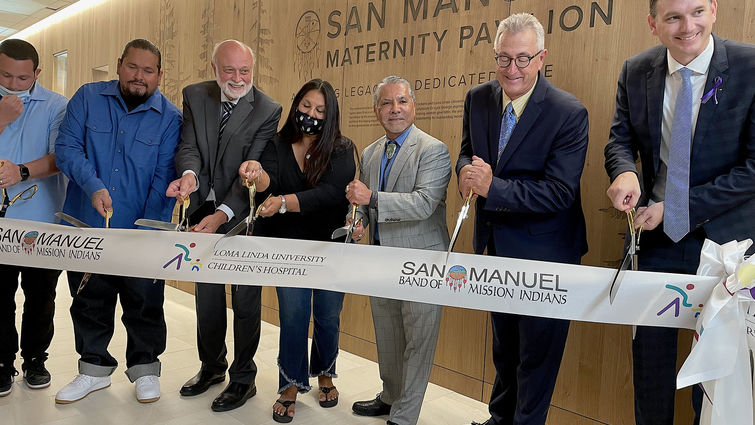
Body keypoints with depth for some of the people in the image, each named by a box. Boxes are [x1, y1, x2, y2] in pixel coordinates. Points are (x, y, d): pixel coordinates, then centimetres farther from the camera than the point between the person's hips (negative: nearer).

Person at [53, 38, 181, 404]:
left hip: (142, 233, -2)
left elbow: (164, 178, -9)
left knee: (144, 303, 9)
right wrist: (93, 185, -22)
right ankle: (95, 368, 34)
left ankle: (145, 367, 30)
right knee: (89, 301, 15)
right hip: (87, 226, 2)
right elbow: (67, 147, -5)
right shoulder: (88, 97, 1)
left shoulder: (169, 117, -4)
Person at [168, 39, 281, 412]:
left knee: (246, 299, 5)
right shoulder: (195, 96, 0)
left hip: (243, 217, -4)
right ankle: (212, 366, 40)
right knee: (206, 295, 19)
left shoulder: (267, 111, -13)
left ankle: (243, 378, 24)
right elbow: (188, 146, -6)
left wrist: (222, 214, -30)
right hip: (203, 212, 5)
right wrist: (189, 175, -30)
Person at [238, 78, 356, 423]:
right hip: (289, 247, 1)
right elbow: (269, 183, -19)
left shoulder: (341, 151, -8)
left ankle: (325, 374, 36)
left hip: (331, 246, 0)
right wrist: (257, 174, -43)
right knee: (293, 316, -1)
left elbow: (331, 193, -24)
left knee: (328, 316, 10)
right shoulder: (277, 146, -3)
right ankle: (291, 385, 20)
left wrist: (283, 202, -36)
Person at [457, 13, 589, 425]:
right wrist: (467, 171, -14)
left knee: (536, 352, 9)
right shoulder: (478, 98, -2)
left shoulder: (568, 113, -19)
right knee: (503, 345, 25)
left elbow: (560, 192, -24)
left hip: (543, 252, -6)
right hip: (496, 244, 6)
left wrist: (491, 186, -32)